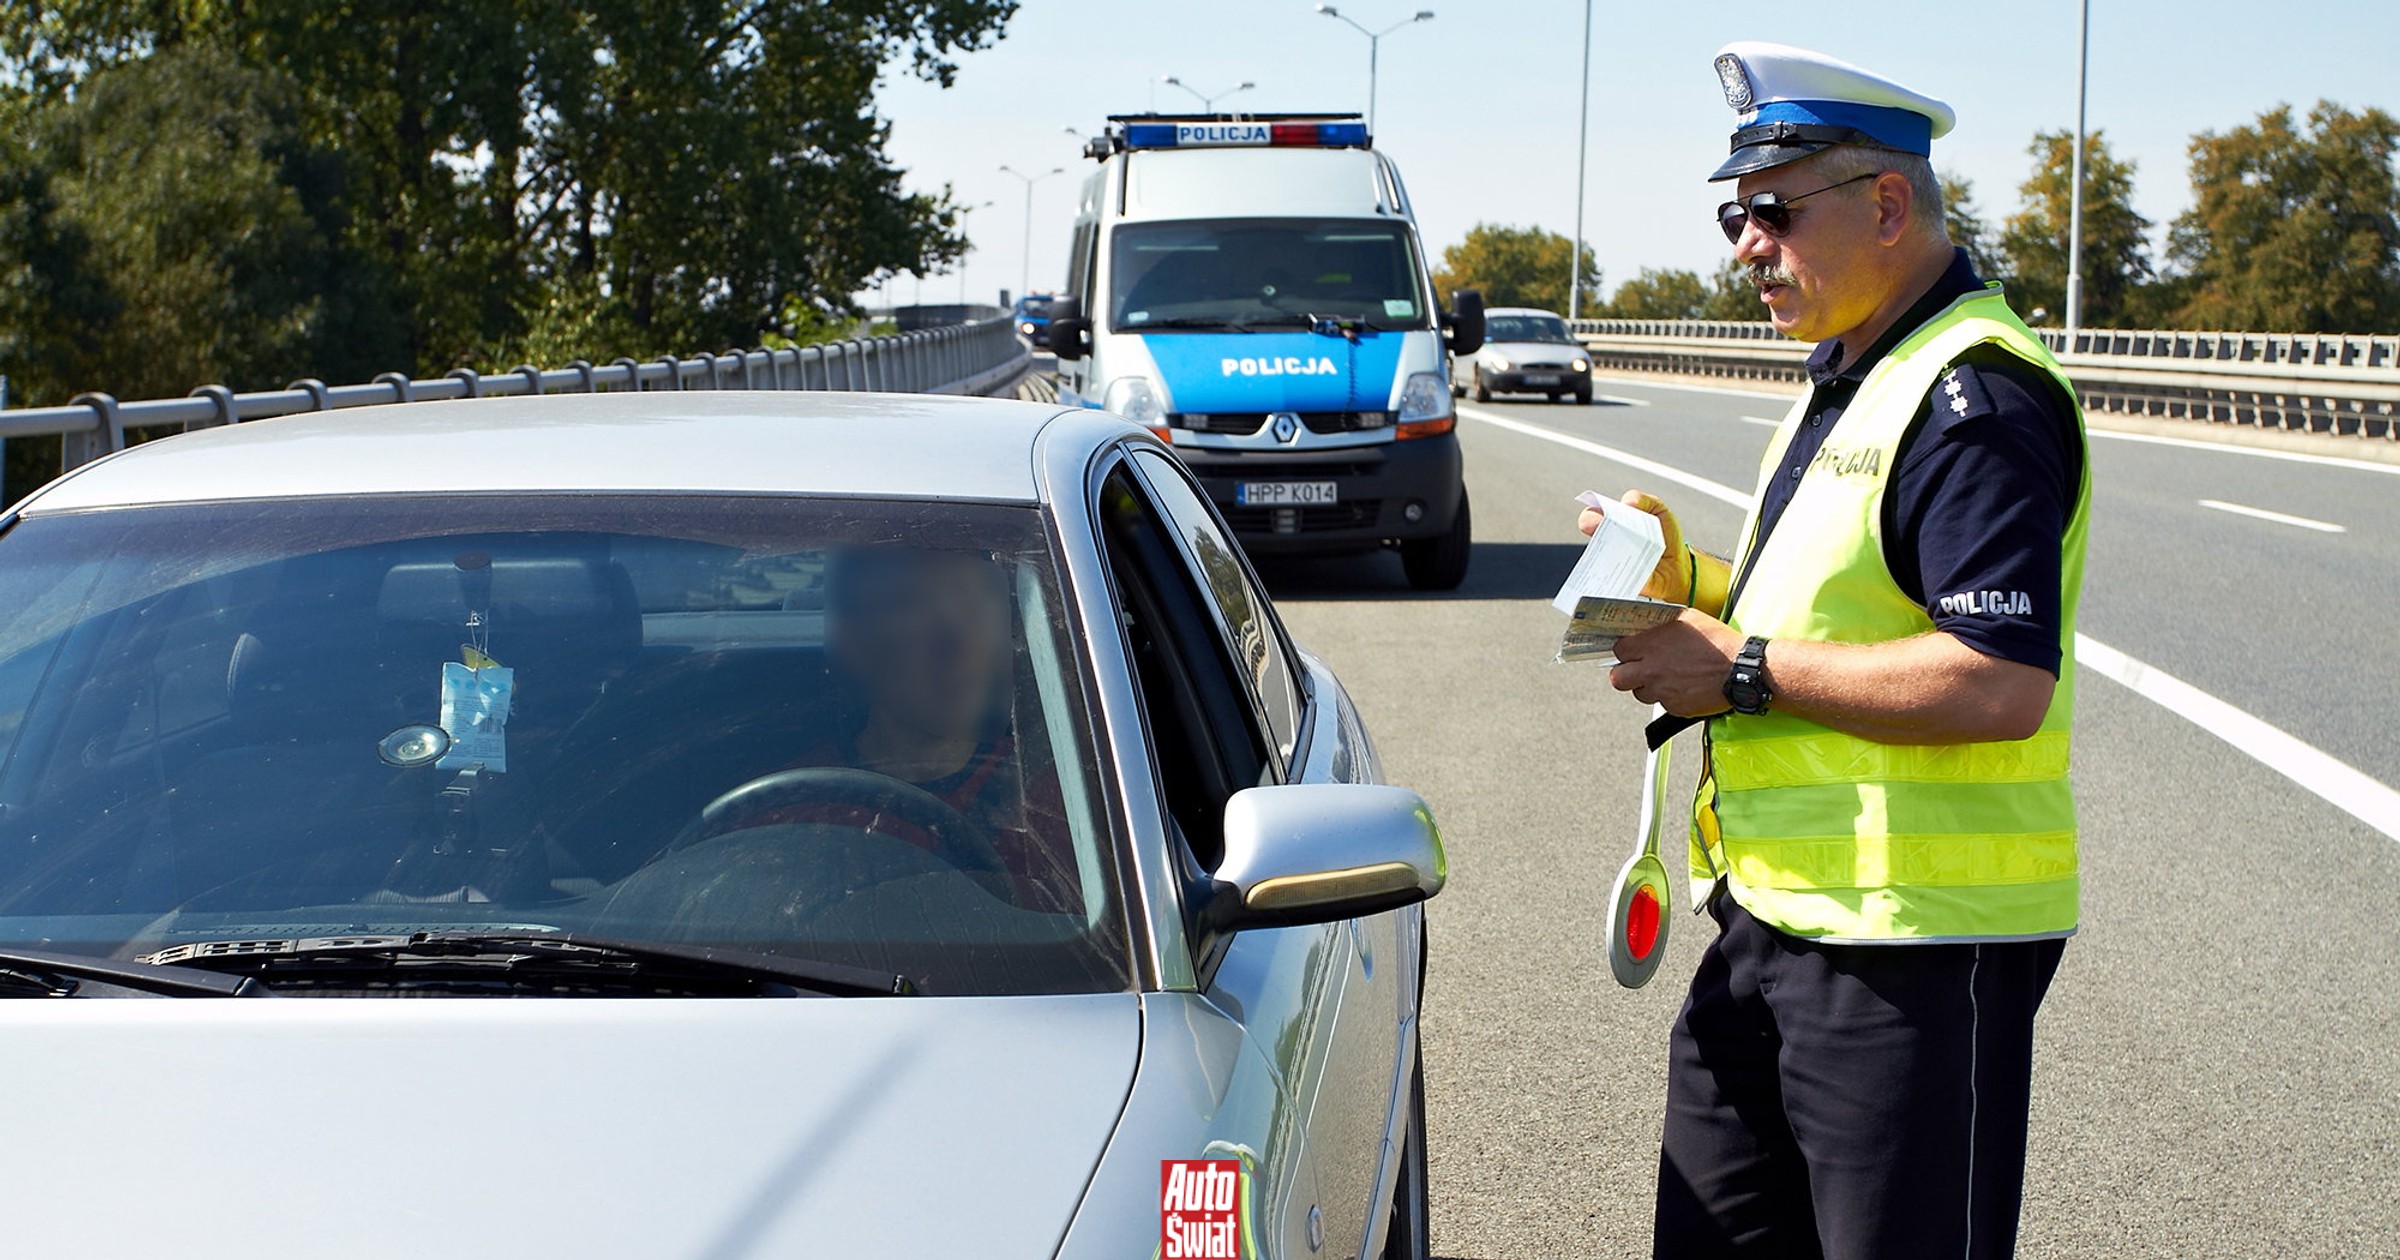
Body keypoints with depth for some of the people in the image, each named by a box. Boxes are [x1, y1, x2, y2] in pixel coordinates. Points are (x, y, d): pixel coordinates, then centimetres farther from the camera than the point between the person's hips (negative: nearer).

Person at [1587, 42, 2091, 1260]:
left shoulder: (1976, 398, -17)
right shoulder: (1844, 379, 16)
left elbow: (2002, 682, -27)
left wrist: (1745, 671, -20)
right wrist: (1690, 579, 7)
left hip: (1914, 942, -10)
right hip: (1770, 918, 10)